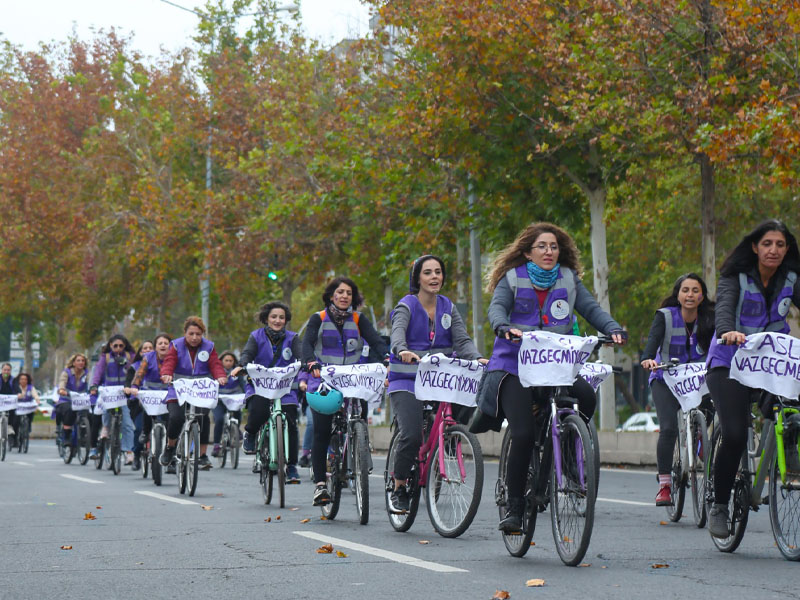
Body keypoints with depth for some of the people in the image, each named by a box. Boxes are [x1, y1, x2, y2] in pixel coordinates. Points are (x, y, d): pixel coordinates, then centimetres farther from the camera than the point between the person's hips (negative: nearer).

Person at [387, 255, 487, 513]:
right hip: (408, 380, -4)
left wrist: (478, 358, -21)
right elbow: (398, 331, -23)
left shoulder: (448, 307, 11)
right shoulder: (407, 306, -3)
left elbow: (462, 340, 0)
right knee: (411, 435, -21)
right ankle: (398, 489, -2)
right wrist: (403, 350, -46)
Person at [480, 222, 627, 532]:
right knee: (524, 434, -17)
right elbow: (497, 307, -11)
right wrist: (504, 327, -34)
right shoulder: (512, 278, 4)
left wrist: (613, 328, -16)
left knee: (587, 396, -28)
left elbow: (591, 308, 3)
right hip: (514, 364, -3)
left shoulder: (568, 279, 11)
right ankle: (514, 506, -3)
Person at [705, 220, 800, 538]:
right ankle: (719, 506, -1)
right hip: (730, 363, -4)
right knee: (735, 435, -17)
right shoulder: (736, 277, -6)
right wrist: (728, 331, -46)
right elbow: (723, 307, -23)